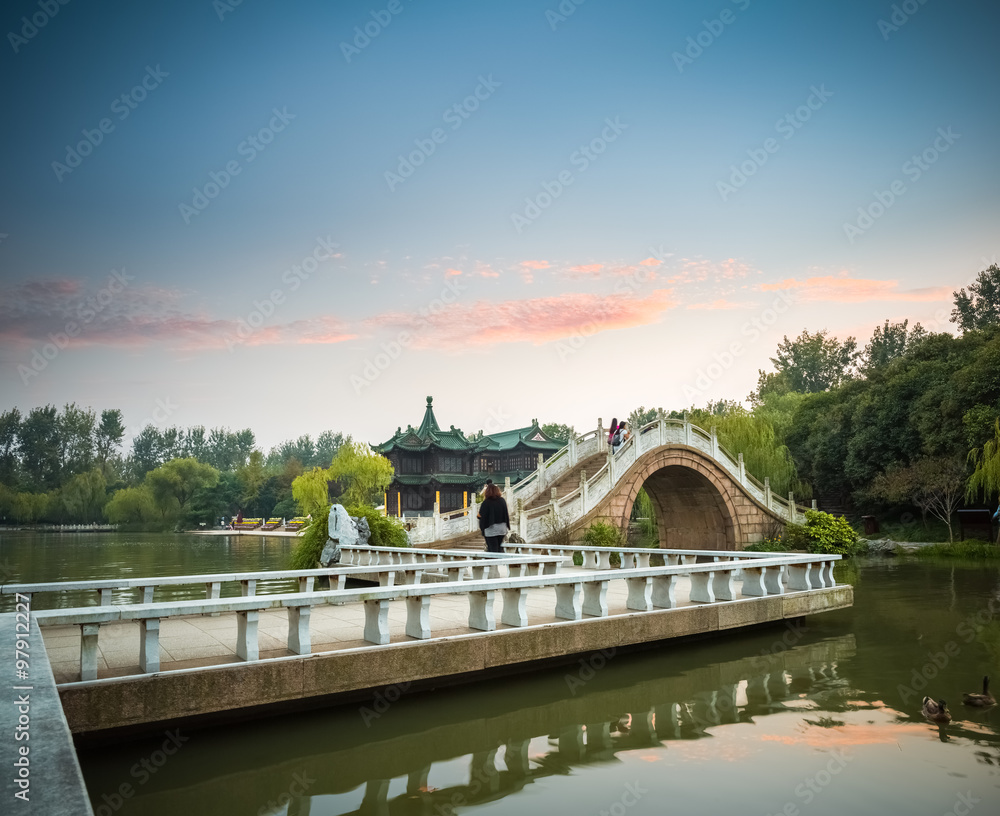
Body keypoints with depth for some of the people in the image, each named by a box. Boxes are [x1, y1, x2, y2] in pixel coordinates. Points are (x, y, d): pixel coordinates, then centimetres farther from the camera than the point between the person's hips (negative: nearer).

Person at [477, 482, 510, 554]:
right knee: (499, 548, 16)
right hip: (501, 529, 5)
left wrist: (481, 528, 7)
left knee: (493, 549, -2)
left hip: (490, 530, -5)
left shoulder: (486, 503, -13)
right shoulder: (502, 501, 0)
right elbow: (506, 515, 9)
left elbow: (482, 517, -6)